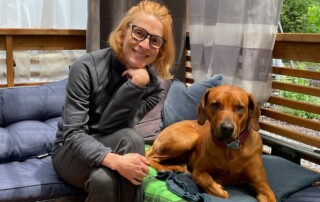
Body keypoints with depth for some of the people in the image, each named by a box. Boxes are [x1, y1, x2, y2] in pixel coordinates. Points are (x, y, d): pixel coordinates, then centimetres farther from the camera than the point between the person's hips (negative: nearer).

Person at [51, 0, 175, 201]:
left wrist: (136, 84, -33)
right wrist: (115, 161, -43)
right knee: (103, 179, -36)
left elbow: (110, 128, -20)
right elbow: (72, 134, -25)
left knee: (129, 139, -33)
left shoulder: (153, 87, -9)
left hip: (114, 148, 3)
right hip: (71, 151, -3)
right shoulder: (87, 67, -20)